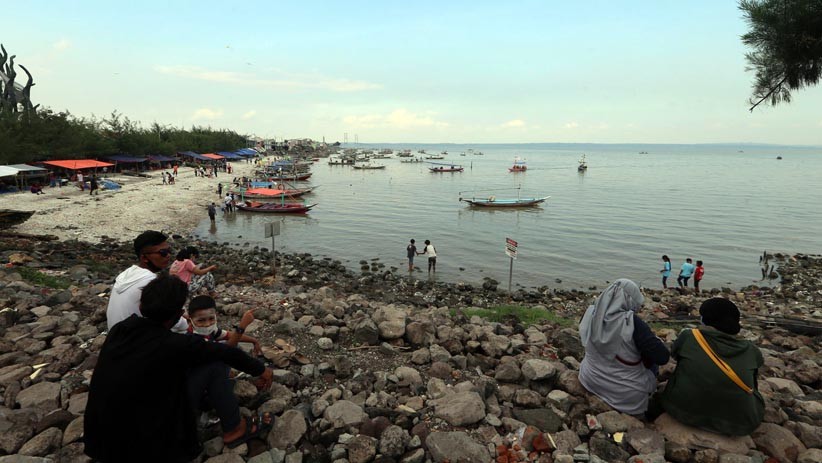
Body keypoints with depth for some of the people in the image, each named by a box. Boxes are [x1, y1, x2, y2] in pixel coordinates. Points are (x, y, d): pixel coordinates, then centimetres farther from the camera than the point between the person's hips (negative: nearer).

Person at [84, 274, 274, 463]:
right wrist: (260, 369, 7)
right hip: (145, 446, -7)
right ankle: (234, 429, 12)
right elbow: (226, 353, -10)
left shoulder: (119, 329, -5)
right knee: (214, 364, -4)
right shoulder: (173, 345, -24)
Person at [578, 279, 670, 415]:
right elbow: (662, 357, -24)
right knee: (653, 360, 22)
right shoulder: (632, 322, -28)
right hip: (626, 394, -4)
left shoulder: (590, 314, -14)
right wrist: (656, 341, -3)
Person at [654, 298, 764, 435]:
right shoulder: (749, 349, -5)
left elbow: (674, 354, 7)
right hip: (739, 422, 2)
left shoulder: (688, 337, -12)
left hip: (687, 411, -1)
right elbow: (760, 362, 18)